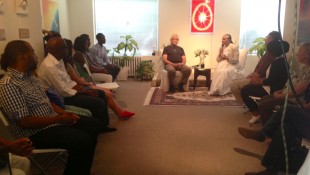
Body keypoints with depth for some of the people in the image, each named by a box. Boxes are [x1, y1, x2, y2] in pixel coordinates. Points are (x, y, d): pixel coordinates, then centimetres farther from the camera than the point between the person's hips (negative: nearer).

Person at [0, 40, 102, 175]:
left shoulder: (29, 76, 9)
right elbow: (24, 122, -24)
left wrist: (62, 113, 1)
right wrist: (59, 119, -20)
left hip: (51, 121, 10)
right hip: (36, 132, -9)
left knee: (93, 124, 5)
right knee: (83, 140, -26)